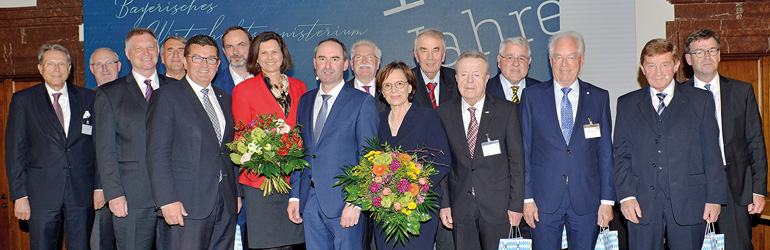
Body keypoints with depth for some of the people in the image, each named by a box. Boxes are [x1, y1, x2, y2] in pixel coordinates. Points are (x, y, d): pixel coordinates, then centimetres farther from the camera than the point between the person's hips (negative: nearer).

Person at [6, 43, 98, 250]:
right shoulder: (22, 100, 5)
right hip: (41, 193, -1)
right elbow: (15, 151, 2)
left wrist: (99, 187, 2)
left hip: (82, 194, 1)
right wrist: (19, 195, -5)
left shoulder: (87, 98, 9)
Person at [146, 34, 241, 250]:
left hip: (226, 204, 6)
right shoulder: (167, 96, -2)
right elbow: (157, 154, -8)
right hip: (189, 204, -6)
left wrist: (236, 193, 12)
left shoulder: (224, 98, 18)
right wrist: (168, 200, -15)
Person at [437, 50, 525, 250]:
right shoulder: (444, 113, 4)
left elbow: (517, 160, -2)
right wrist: (444, 203, 2)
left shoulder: (507, 110, -2)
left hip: (497, 205, -2)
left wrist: (516, 204, -6)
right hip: (460, 208, 2)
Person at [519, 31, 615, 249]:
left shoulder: (599, 98, 7)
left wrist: (607, 200, 2)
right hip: (544, 200, -1)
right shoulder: (531, 96, 4)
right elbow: (523, 150, 2)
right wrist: (526, 198, -4)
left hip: (586, 201, 1)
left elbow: (606, 151, 7)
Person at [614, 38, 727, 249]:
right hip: (643, 205, 1)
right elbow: (622, 156, 7)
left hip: (688, 203, -1)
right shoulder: (626, 104, 11)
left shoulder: (701, 101, 8)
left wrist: (714, 198, -2)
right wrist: (626, 196, -5)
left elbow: (712, 154, 5)